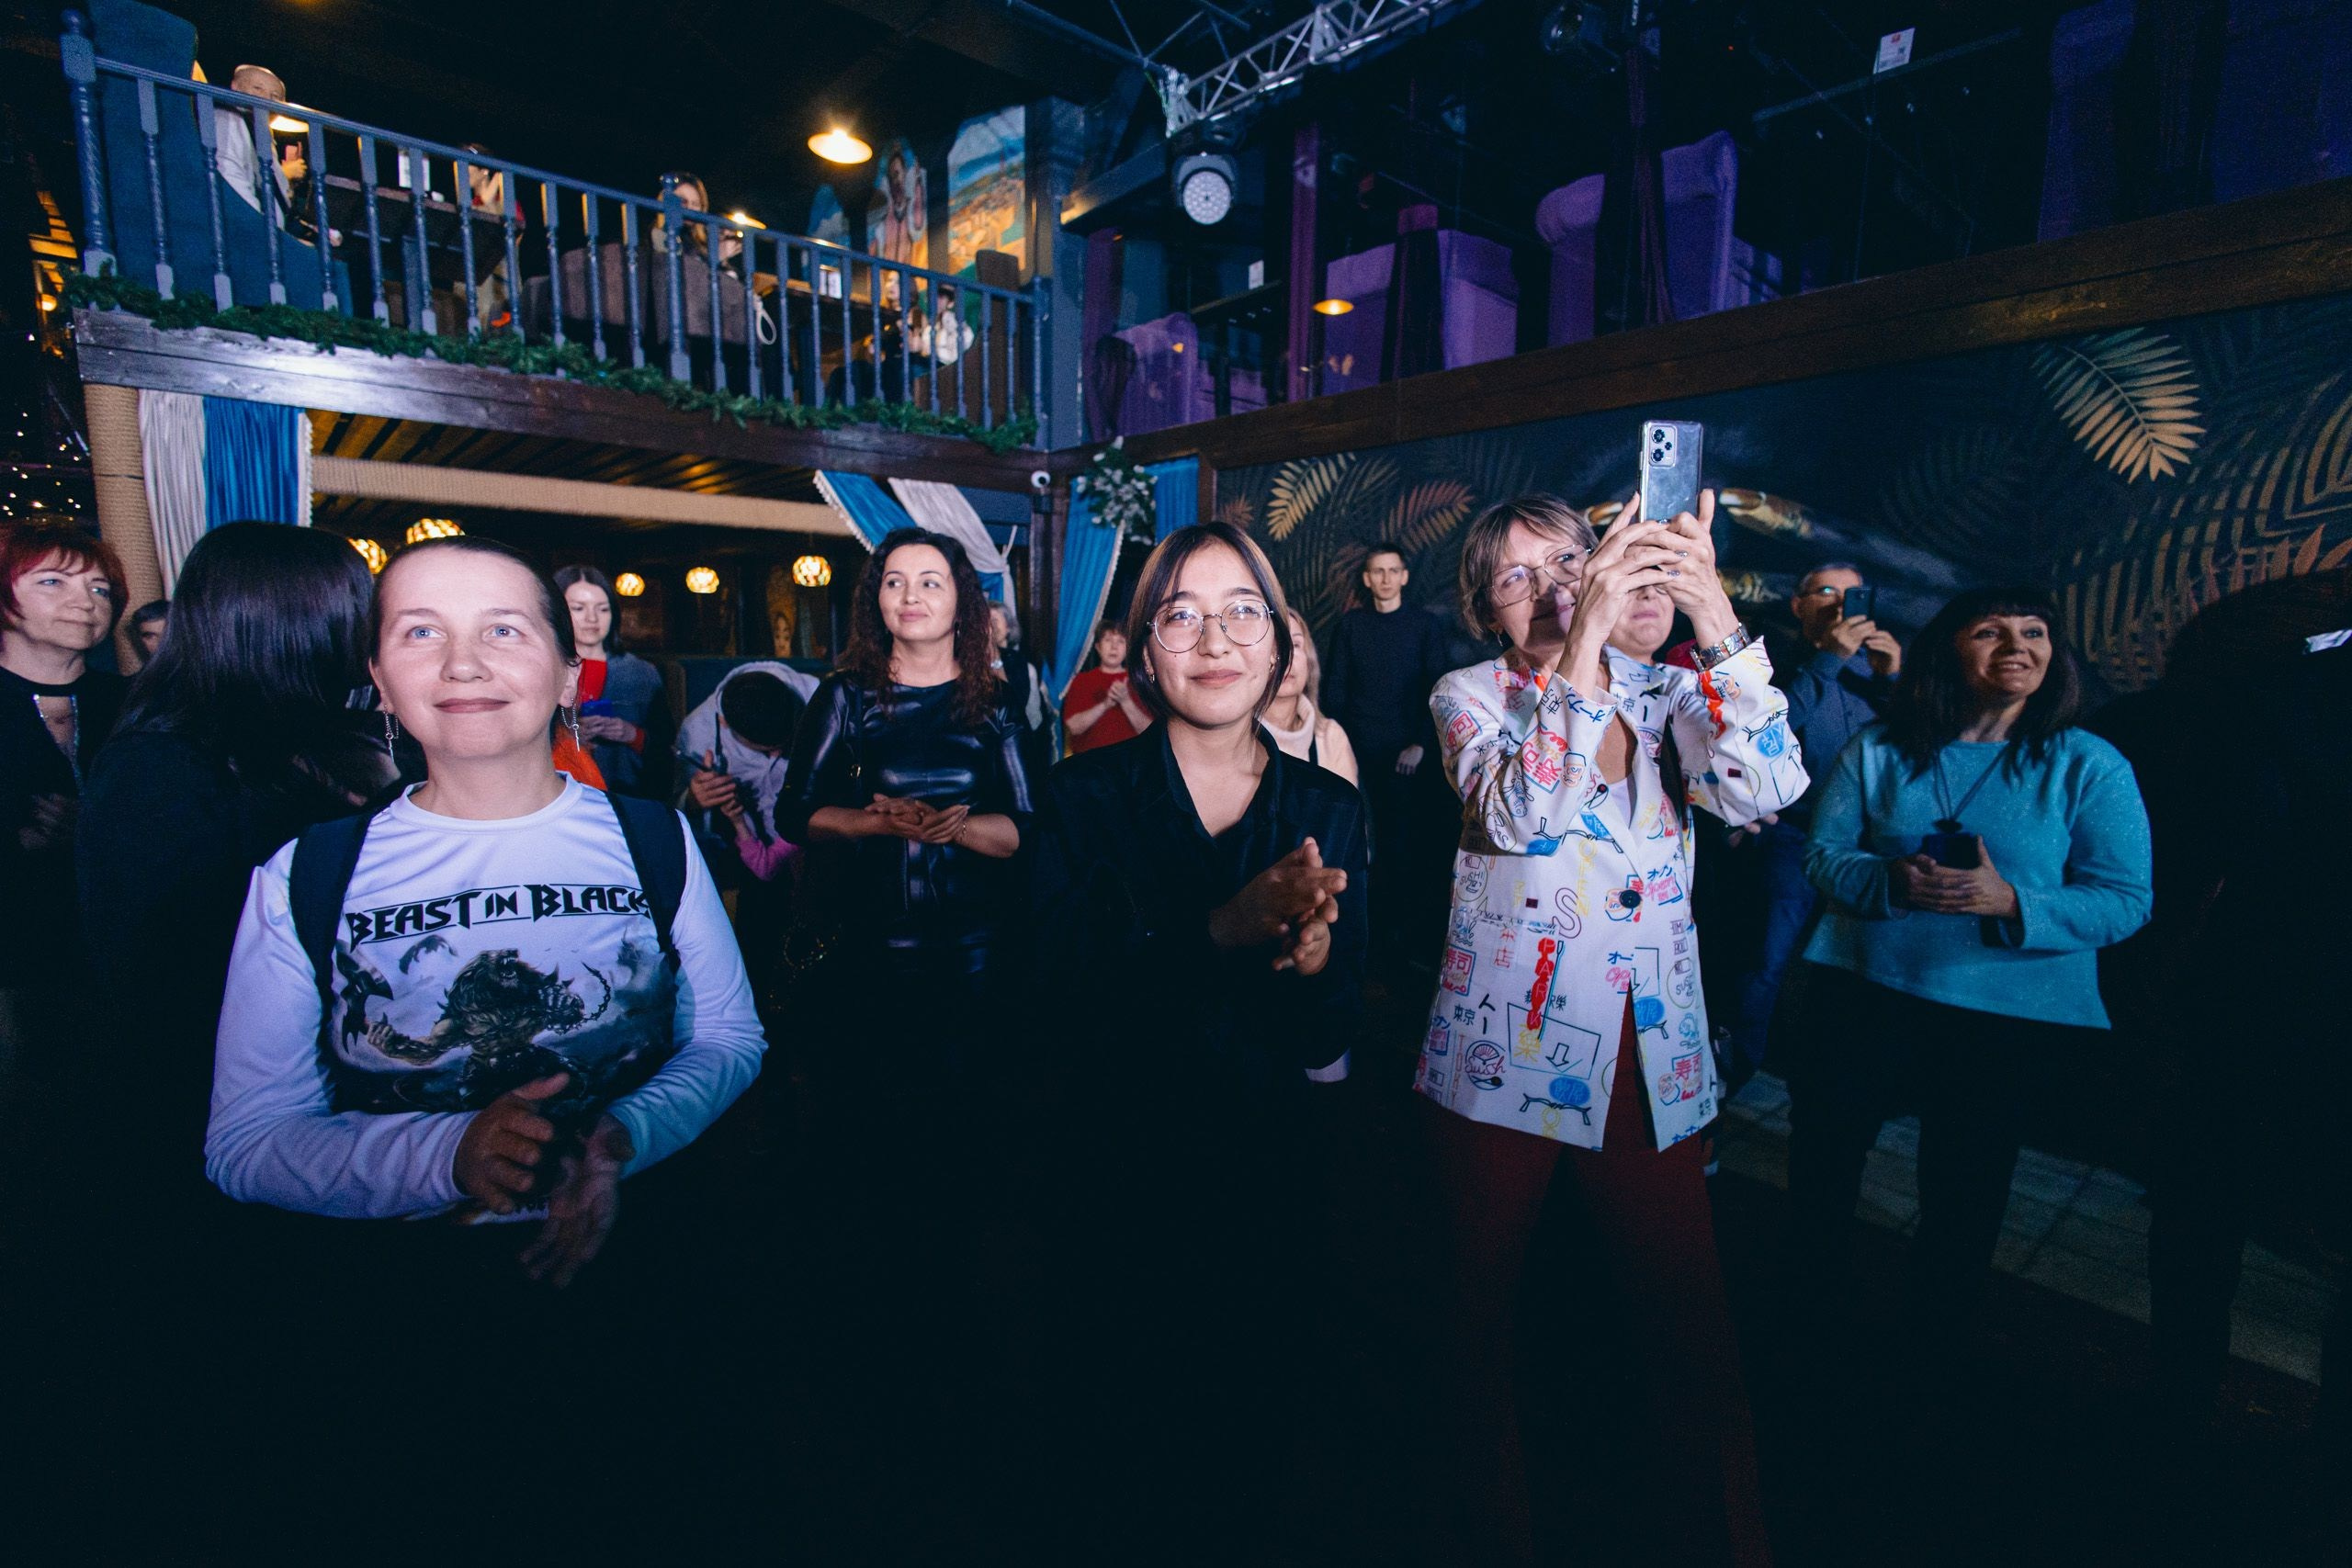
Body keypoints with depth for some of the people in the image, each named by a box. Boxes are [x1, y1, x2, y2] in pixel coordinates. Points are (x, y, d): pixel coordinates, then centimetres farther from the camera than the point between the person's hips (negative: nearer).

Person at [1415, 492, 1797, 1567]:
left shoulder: (1663, 693, 5)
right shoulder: (1469, 697, -2)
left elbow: (1764, 789, -14)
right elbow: (1516, 816, -22)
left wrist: (1716, 619, -25)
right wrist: (1585, 640, -28)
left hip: (1652, 1063, 2)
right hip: (1506, 1056, -2)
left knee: (1688, 1318, 7)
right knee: (1487, 1315, 12)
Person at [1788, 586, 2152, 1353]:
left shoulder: (2091, 765, -4)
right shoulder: (1878, 748, 0)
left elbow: (2125, 901, -7)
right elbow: (1823, 855, -2)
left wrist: (2010, 903, -25)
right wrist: (1892, 881, -22)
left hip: (2012, 1011, -1)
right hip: (1866, 988, 1)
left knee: (1966, 1178, 15)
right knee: (1824, 1144, 12)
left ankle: (1939, 1331, 41)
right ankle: (1807, 1285, 39)